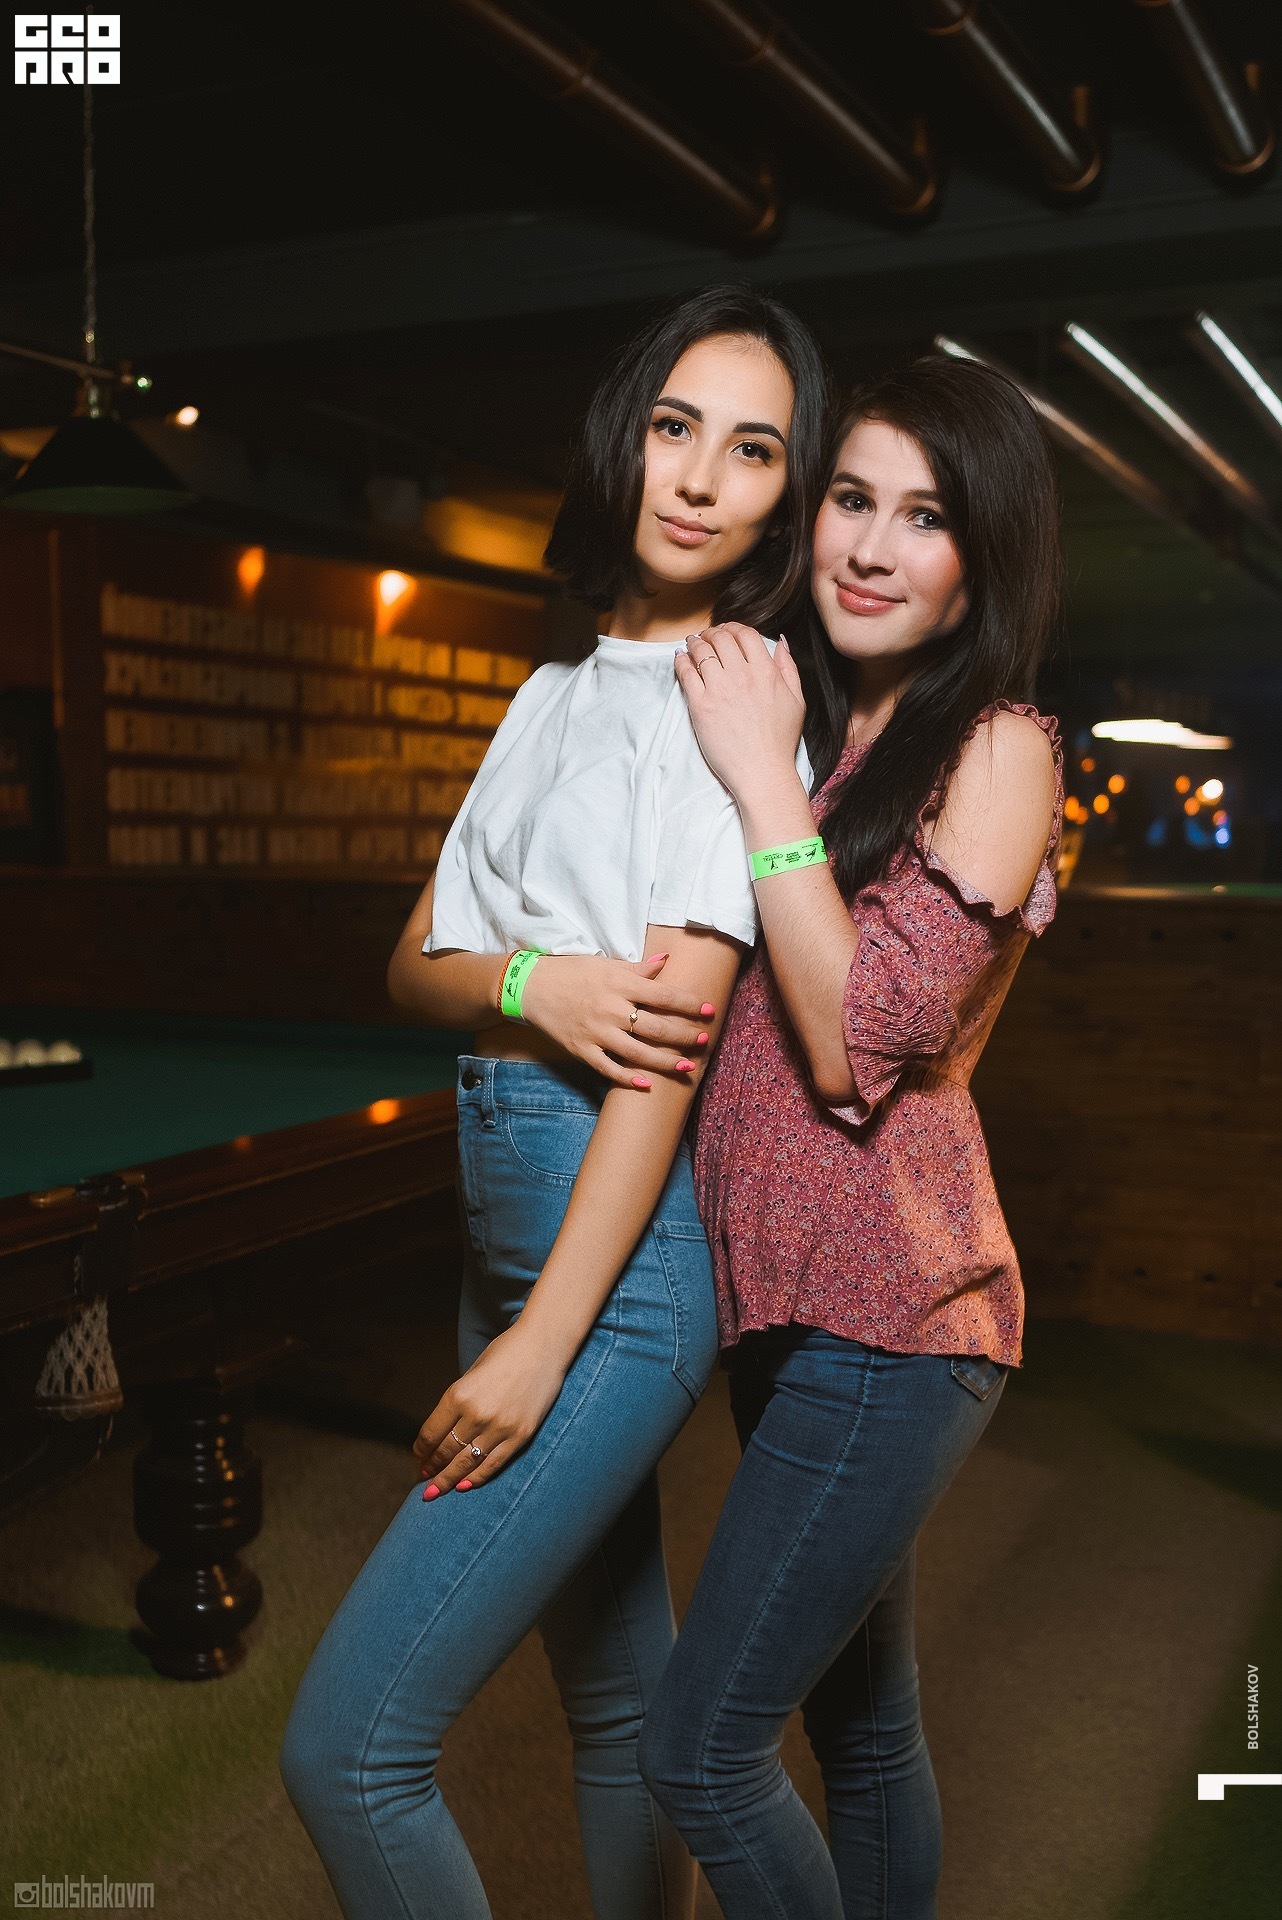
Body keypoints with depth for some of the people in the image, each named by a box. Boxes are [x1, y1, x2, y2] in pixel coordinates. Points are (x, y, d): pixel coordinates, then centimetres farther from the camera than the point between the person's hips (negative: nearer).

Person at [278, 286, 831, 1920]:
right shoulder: (555, 693, 14)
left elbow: (677, 1035, -16)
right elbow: (412, 962, 11)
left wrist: (539, 1346, -19)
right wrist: (532, 985, -13)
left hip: (624, 1251, -8)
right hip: (505, 1207, 8)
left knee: (346, 1744, -6)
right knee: (620, 1697, 21)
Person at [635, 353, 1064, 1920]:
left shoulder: (997, 748, -9)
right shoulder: (807, 722, 12)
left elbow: (862, 1044, -19)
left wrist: (766, 778, -16)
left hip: (888, 1316, -7)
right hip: (789, 1298, 7)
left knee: (700, 1749, 0)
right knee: (864, 1723, 21)